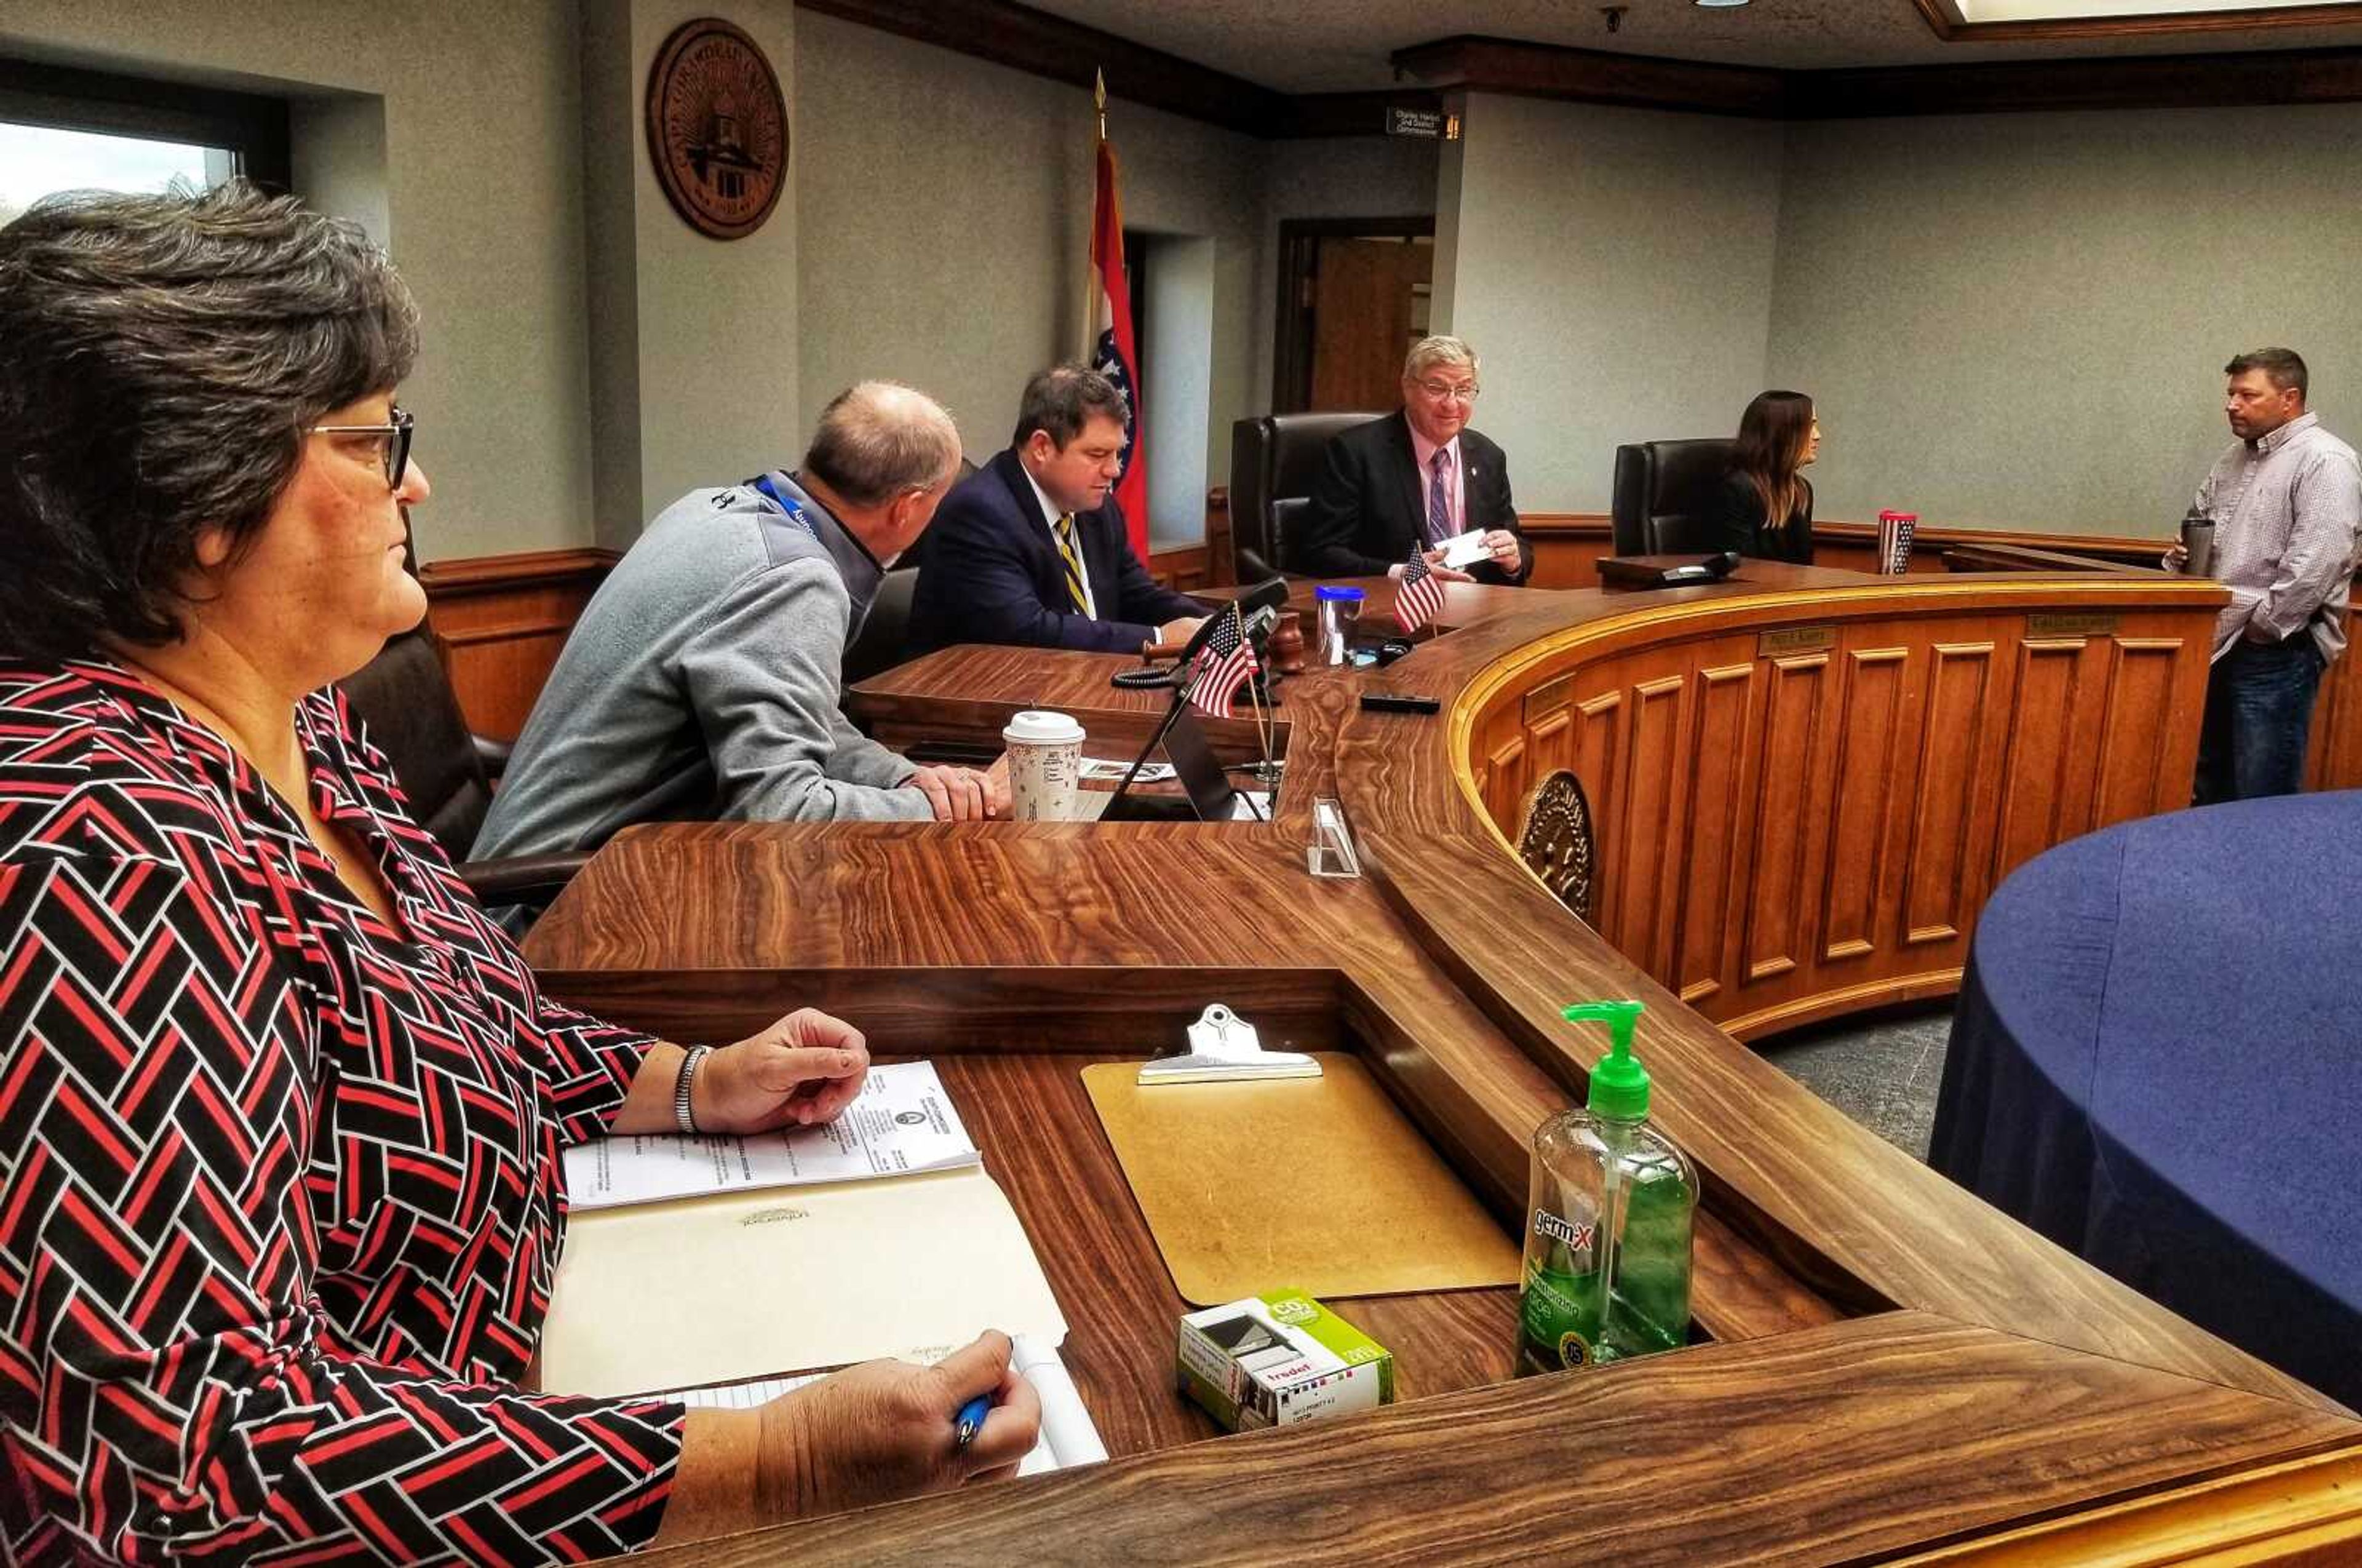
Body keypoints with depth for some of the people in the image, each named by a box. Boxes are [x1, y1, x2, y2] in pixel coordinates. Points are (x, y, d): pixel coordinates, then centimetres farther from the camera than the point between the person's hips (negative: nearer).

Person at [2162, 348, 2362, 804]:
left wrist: (2260, 625, -16)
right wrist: (2180, 556, 5)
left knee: (2263, 802, -3)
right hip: (2219, 644, 9)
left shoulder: (2324, 461, -12)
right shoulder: (2235, 458, 15)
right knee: (2209, 784, 16)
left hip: (2277, 651, -8)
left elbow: (2316, 564, -21)